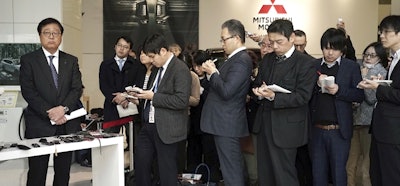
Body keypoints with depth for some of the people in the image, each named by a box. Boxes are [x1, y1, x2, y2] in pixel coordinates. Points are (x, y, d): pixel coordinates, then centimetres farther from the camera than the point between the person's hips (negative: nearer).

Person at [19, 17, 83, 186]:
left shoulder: (71, 61, 12)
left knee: (63, 172, 9)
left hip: (67, 125, 3)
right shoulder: (28, 60, 3)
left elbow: (77, 89, 3)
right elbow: (28, 91, -6)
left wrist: (63, 108, -15)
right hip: (39, 125, -3)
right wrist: (50, 113, -15)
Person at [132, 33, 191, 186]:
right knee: (140, 164, 16)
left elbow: (181, 100, -24)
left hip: (165, 128, -9)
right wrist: (143, 95, 5)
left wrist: (153, 96, -20)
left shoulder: (180, 69, -15)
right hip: (148, 125, 9)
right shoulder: (158, 68, 13)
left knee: (167, 169, 4)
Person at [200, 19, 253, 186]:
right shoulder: (236, 58, 13)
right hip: (225, 122, 10)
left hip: (227, 124, -10)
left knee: (231, 169, -1)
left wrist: (212, 73, -11)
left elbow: (226, 91, -24)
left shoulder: (241, 61, -18)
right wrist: (213, 71, -2)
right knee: (232, 167, 19)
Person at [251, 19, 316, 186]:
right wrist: (259, 92, -9)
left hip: (285, 129, -6)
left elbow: (302, 96, -15)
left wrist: (274, 97, -25)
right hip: (264, 124, 6)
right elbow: (257, 84, 14)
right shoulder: (267, 59, 13)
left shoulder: (304, 62, -8)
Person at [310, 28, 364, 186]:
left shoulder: (351, 67, 0)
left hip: (339, 131, -2)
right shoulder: (313, 65, 6)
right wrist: (317, 85, -15)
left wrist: (339, 90, -20)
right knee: (318, 173, 13)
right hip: (316, 129, 2)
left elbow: (359, 95, -4)